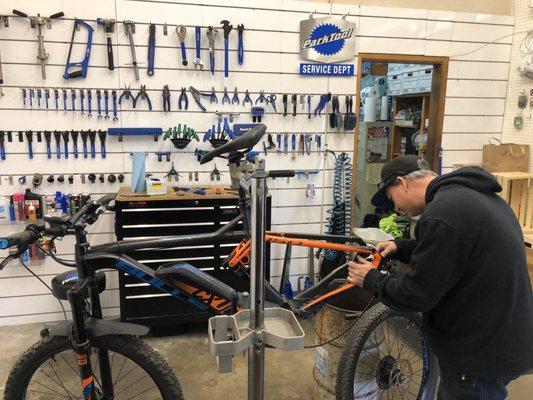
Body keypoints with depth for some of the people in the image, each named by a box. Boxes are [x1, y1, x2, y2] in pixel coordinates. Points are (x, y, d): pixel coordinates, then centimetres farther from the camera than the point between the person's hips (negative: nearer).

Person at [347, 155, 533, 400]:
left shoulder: (441, 215, -27)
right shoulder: (473, 194, 5)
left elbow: (415, 295, -22)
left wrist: (371, 279, -6)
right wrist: (401, 247, 6)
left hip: (481, 356, -9)